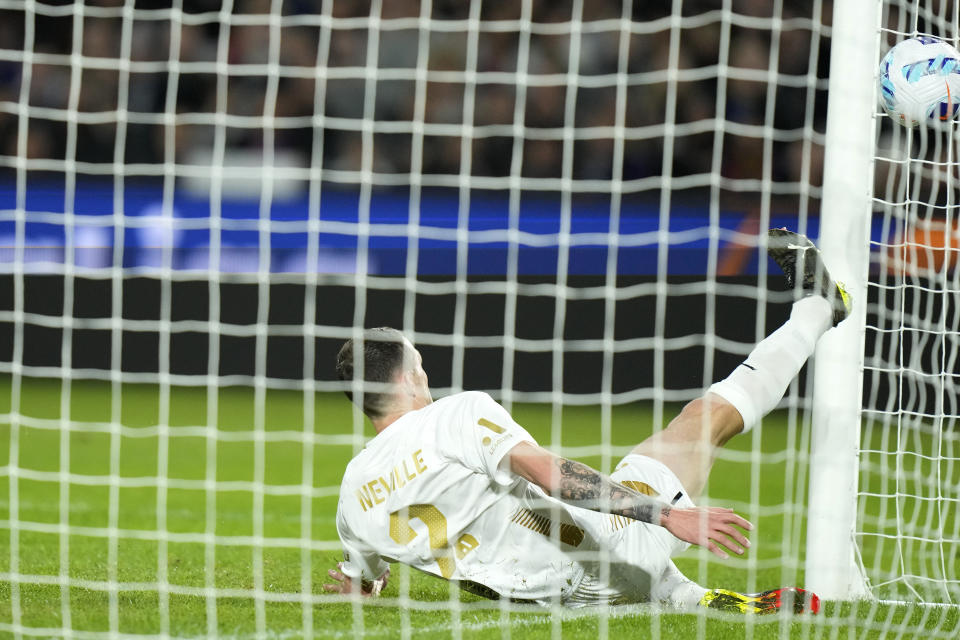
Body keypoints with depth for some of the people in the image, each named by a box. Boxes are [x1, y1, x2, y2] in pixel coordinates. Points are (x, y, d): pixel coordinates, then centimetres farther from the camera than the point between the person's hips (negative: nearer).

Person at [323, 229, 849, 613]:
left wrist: (365, 576, 38)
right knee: (708, 415, 10)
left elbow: (356, 587, 12)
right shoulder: (459, 414, -20)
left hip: (562, 595, 6)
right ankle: (816, 306, 27)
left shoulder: (353, 497, -1)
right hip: (607, 551, -6)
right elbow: (549, 473, -29)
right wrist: (668, 515, -31)